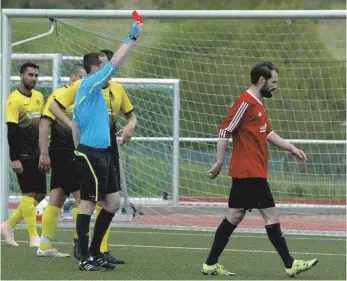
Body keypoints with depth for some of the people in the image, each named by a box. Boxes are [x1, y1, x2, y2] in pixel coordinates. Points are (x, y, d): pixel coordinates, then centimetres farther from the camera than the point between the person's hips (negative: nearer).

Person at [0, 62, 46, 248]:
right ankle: (34, 237, -2)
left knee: (39, 195, 7)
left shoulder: (39, 97, 11)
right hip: (23, 155, -8)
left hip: (36, 154, 8)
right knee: (29, 194, -7)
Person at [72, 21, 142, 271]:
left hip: (102, 154, 10)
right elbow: (115, 63, -17)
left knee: (113, 202, 11)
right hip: (91, 155, -10)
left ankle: (95, 253, 16)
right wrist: (132, 38, -11)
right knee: (88, 205, -6)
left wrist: (79, 151, 22)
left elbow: (75, 126, 20)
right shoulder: (89, 86, -11)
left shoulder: (90, 89, 16)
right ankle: (85, 259, -3)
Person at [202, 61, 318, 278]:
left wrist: (292, 148, 18)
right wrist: (220, 162, -16)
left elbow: (268, 133, 25)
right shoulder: (245, 103, -14)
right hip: (251, 173, -10)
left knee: (234, 217, 10)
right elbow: (225, 131, -16)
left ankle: (211, 264, 12)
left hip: (249, 173, 10)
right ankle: (290, 265, -3)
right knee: (271, 216, -6)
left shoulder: (258, 104, 16)